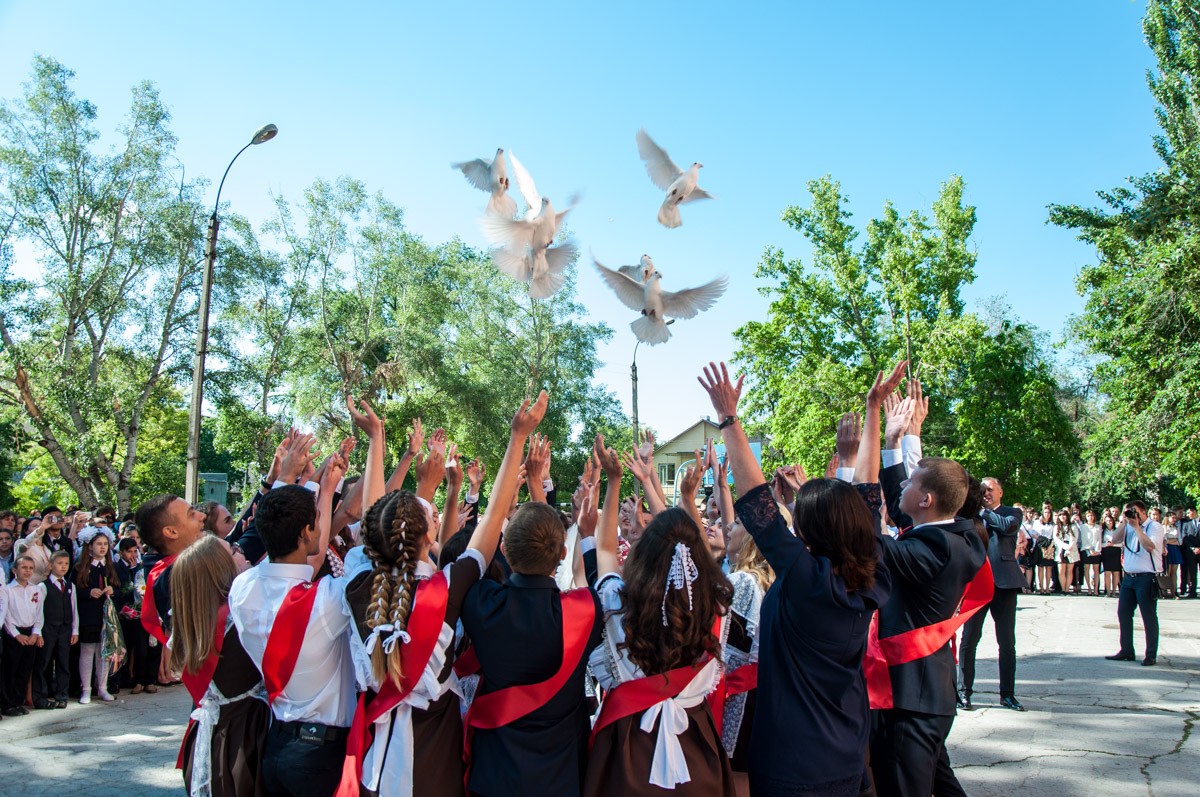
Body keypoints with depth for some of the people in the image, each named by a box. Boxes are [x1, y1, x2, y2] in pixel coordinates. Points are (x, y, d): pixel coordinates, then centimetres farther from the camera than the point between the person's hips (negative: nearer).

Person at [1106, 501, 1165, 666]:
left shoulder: (1155, 527, -6)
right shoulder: (1129, 527, 12)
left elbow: (1149, 546, -21)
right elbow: (1116, 539, 1)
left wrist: (1136, 526, -17)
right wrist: (1124, 522, -6)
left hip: (1146, 578, -7)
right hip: (1129, 577, 7)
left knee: (1149, 617, 1)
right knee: (1123, 613, 9)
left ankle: (1151, 655, 9)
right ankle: (1126, 651, 19)